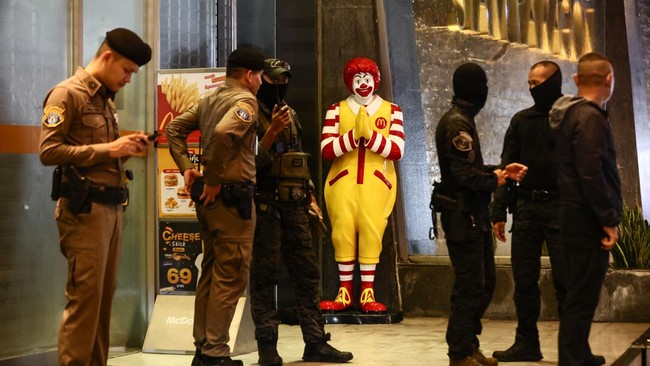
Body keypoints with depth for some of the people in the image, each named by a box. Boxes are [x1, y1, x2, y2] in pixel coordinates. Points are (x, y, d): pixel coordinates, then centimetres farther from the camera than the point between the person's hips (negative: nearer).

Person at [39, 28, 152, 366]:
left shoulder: (105, 99, 19)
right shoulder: (67, 94, -7)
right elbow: (48, 152, -15)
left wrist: (126, 148, 5)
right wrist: (108, 149, -16)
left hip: (111, 207, 9)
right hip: (84, 209, -9)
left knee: (104, 296, 9)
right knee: (85, 297, -10)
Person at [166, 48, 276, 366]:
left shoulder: (209, 99, 15)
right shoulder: (245, 100, -10)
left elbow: (174, 128, 17)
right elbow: (223, 132, -28)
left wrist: (187, 168, 11)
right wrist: (214, 180, -19)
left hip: (209, 197, 9)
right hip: (232, 196, -9)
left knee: (211, 271, 15)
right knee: (231, 276, -4)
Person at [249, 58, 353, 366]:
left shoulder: (290, 115, 17)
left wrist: (310, 196, 18)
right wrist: (271, 132, -22)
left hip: (294, 206, 7)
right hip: (265, 206, -7)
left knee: (308, 273, 6)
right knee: (264, 276, -3)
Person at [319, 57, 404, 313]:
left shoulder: (391, 111, 9)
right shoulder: (337, 110, 9)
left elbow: (397, 151, -3)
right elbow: (326, 149, -4)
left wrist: (369, 134, -14)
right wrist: (354, 134, -16)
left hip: (377, 183, 0)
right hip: (343, 182, 1)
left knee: (371, 233, -8)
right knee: (342, 233, -4)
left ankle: (367, 293, 0)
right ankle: (345, 292, 5)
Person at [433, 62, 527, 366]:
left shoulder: (462, 120, 16)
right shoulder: (457, 123, -17)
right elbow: (465, 174, -23)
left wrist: (501, 170, 8)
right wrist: (494, 181, -7)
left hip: (472, 215, 10)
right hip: (462, 215, -10)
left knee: (484, 283, 16)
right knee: (470, 286, -3)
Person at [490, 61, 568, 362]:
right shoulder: (522, 120, 13)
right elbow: (507, 166, 11)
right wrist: (499, 211, 4)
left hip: (561, 209, -4)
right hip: (526, 207, 4)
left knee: (565, 280, -2)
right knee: (524, 279, 6)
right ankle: (527, 343, 15)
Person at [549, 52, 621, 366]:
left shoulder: (571, 114, 14)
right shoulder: (590, 117, -16)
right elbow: (591, 174, -23)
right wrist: (608, 220, -18)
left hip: (575, 215, 10)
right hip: (588, 219, -10)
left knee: (581, 290, 18)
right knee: (583, 294, -5)